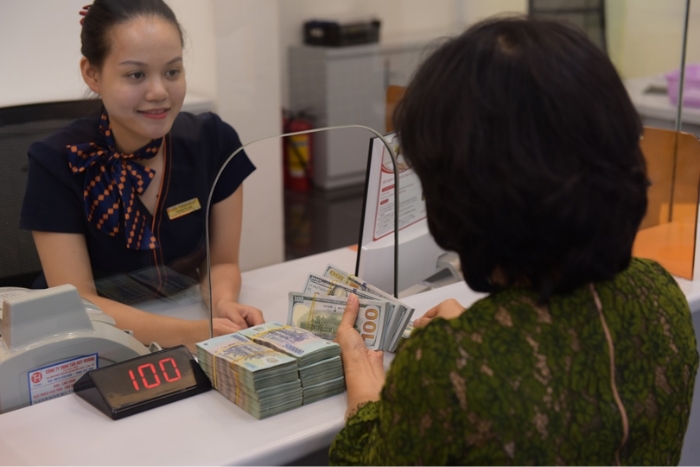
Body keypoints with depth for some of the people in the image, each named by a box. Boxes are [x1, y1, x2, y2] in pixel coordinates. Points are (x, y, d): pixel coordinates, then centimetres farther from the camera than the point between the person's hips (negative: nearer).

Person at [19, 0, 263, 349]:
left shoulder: (214, 141, -8)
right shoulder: (57, 163, -15)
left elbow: (222, 262, 0)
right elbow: (76, 302, -18)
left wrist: (223, 304, -22)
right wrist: (192, 333, -31)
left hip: (186, 314, 4)